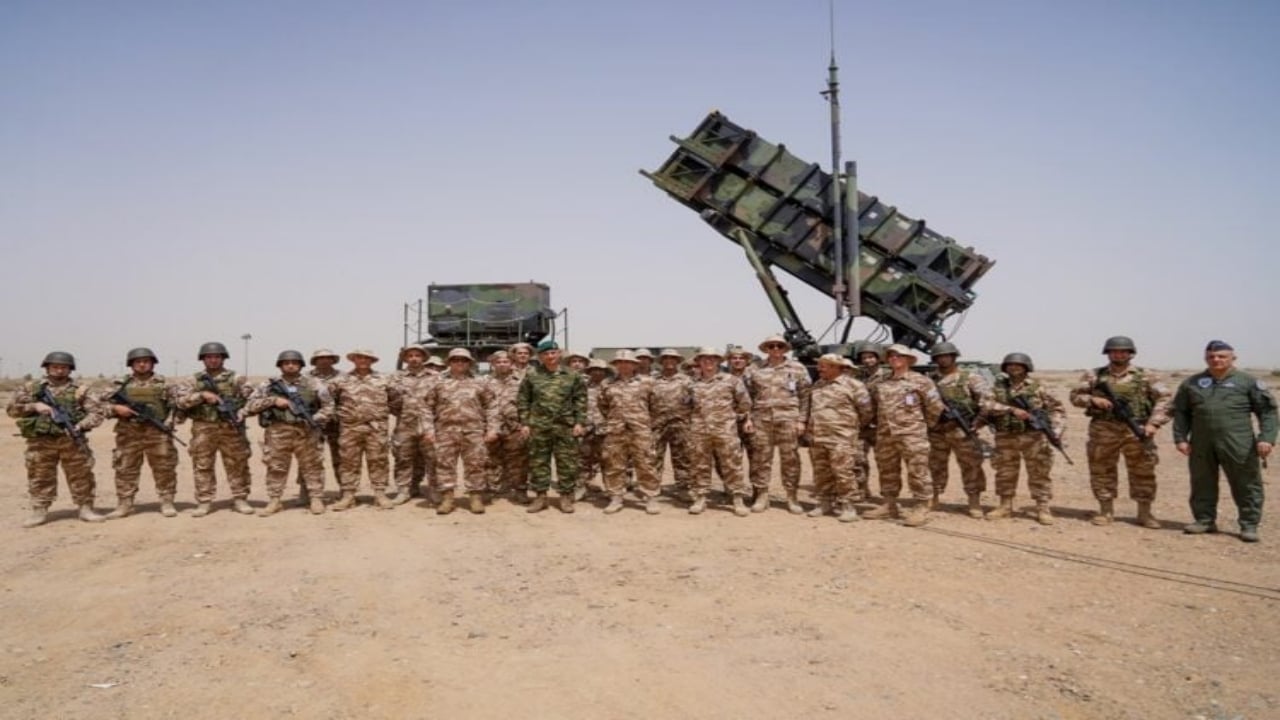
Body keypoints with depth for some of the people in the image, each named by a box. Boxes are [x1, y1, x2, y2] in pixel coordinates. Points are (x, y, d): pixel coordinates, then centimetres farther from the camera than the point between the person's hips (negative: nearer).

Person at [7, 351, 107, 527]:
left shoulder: (79, 390, 5)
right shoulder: (31, 387, 8)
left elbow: (96, 412, 1)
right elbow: (12, 408, 7)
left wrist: (80, 426, -16)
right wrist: (34, 406, -10)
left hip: (72, 440, -1)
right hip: (40, 442, 1)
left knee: (81, 477, 1)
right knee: (40, 478, 5)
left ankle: (86, 509, 8)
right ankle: (39, 512, 14)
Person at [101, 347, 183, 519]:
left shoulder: (164, 384, 5)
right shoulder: (120, 384, 7)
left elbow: (179, 402, 4)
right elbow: (98, 402, 8)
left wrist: (170, 420, -9)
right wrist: (115, 408, -10)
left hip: (158, 432, -1)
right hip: (129, 433, 1)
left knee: (164, 468, 0)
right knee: (126, 469, 5)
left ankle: (167, 503, 7)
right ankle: (124, 505, 12)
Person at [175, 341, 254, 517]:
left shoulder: (235, 378, 5)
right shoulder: (195, 380, 9)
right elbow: (181, 401, 1)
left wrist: (241, 411, -15)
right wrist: (202, 395, -13)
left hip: (231, 428, -1)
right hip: (203, 429, 1)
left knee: (237, 466, 2)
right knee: (202, 467, 3)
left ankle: (240, 499, 10)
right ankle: (204, 502, 10)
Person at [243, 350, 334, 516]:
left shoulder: (313, 384, 5)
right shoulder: (268, 385, 8)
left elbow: (328, 406, 6)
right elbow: (250, 405, 4)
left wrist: (315, 420, -9)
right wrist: (273, 400, -8)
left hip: (305, 432, -1)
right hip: (277, 433, 1)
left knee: (311, 467, 1)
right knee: (276, 468, 5)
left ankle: (316, 499, 8)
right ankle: (274, 501, 13)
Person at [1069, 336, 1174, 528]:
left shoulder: (1146, 376, 5)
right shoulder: (1094, 375, 7)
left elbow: (1165, 398, 1)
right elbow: (1075, 395, 8)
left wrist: (1154, 423, -10)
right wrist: (1092, 399, -13)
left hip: (1137, 430, 0)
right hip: (1103, 431, 1)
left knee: (1143, 473, 3)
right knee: (1102, 471, 4)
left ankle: (1145, 513, 14)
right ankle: (1106, 511, 16)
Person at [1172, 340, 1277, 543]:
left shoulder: (1248, 382, 3)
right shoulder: (1191, 383, 11)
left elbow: (1267, 411, 2)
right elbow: (1180, 412, 14)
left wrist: (1266, 438, -9)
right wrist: (1180, 438, 5)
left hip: (1238, 446, -3)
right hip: (1201, 445, 3)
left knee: (1246, 486, 2)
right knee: (1202, 484, 10)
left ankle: (1249, 525, 11)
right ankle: (1205, 520, 22)